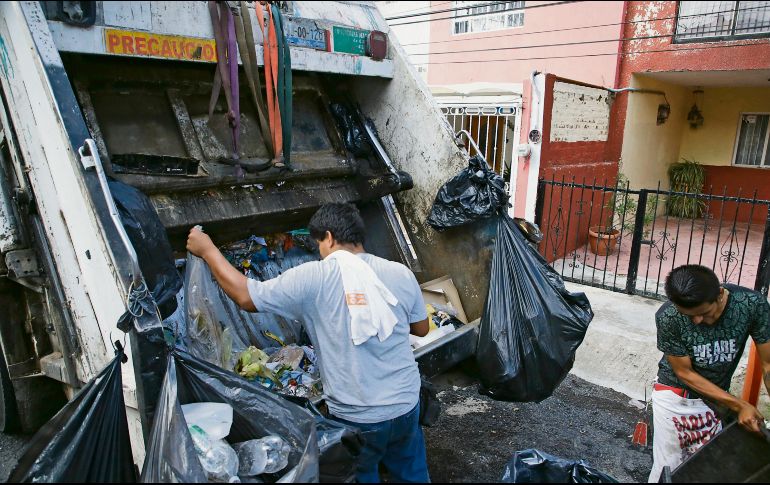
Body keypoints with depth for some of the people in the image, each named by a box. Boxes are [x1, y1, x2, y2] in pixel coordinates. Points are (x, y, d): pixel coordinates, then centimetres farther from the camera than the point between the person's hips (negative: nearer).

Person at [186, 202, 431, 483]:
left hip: (356, 418, -3)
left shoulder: (312, 278, -15)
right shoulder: (400, 274, -5)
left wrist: (207, 250, 4)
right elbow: (421, 329, 8)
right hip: (406, 407, 3)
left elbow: (246, 297, -7)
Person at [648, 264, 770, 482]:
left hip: (718, 398, 3)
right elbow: (684, 373, -15)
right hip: (675, 396, -2)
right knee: (667, 470, 3)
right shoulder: (668, 317, -27)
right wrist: (739, 405, -19)